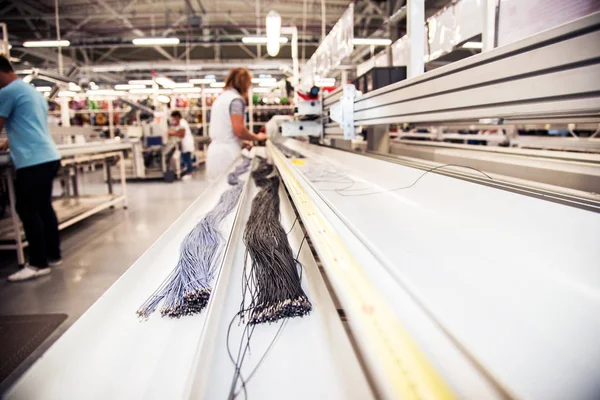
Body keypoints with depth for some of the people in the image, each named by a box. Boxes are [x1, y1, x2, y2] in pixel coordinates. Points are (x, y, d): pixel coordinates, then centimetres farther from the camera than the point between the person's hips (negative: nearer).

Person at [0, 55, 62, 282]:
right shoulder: (33, 91, 22)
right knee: (44, 207, 13)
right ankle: (53, 255, 20)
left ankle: (38, 264, 1)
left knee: (27, 211, -3)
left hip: (33, 161, -9)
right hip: (49, 156, 9)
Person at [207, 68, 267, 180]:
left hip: (215, 151, 9)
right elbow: (238, 131, -17)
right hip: (227, 153, -9)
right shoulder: (236, 99, -9)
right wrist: (257, 137, -1)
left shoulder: (220, 98, 19)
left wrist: (240, 143, 23)